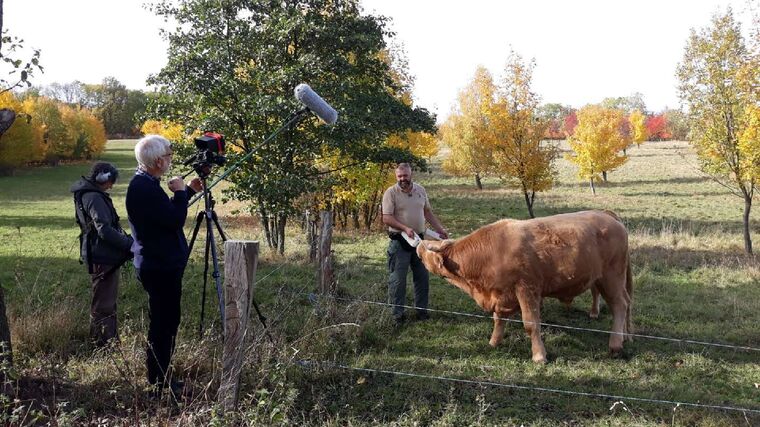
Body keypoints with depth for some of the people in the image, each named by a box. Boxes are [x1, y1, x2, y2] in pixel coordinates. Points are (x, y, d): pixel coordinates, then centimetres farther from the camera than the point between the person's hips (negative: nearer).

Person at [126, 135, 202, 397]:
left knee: (165, 323, 17)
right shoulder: (144, 187, -20)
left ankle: (161, 378, 27)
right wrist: (180, 192, -9)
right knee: (163, 325, -2)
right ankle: (159, 384, 7)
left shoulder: (144, 184, 12)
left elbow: (166, 215, 22)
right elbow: (175, 220, -23)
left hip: (162, 265, 10)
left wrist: (188, 191, 18)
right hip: (160, 268, -10)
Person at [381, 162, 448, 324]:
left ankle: (422, 310, 22)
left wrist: (440, 229, 9)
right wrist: (405, 228, -25)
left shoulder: (420, 190, 7)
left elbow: (428, 212, 16)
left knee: (422, 276, 11)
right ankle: (397, 313, 8)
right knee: (398, 279, -1)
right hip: (399, 241, -5)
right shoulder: (391, 193, -10)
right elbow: (386, 218, -15)